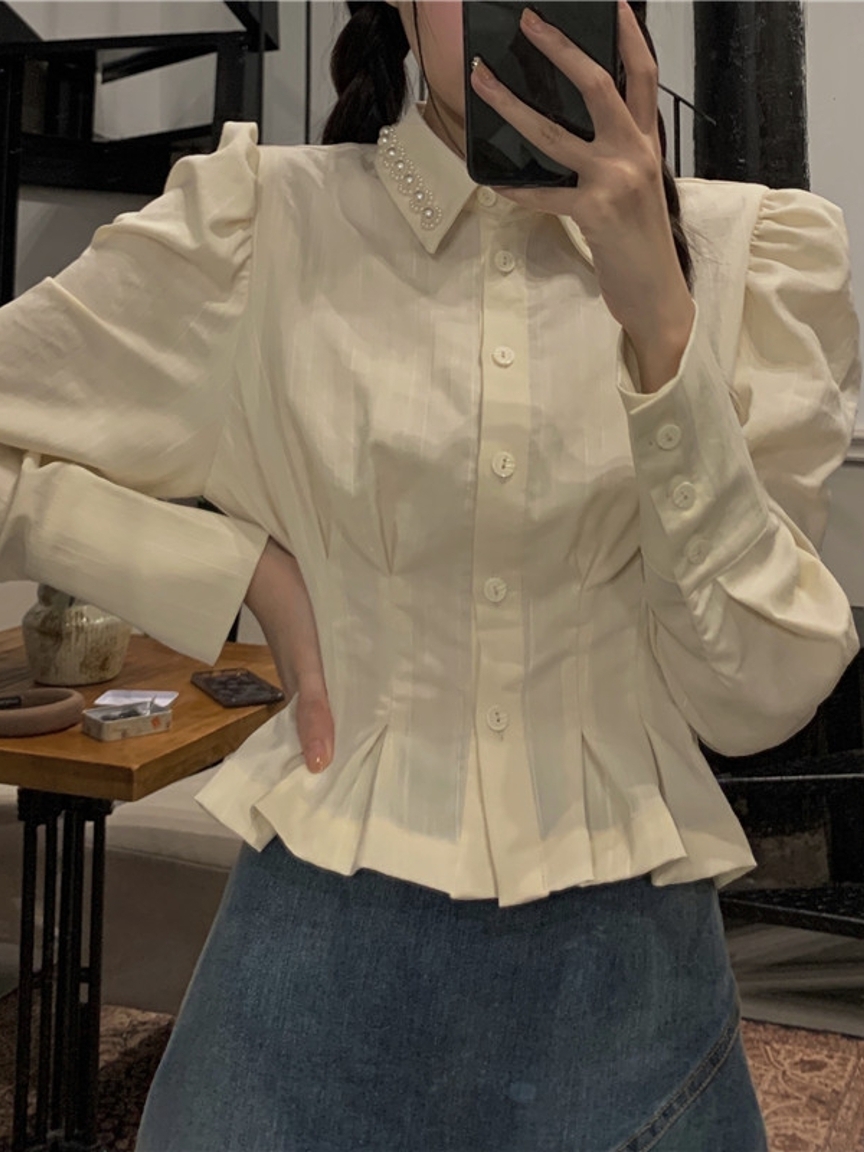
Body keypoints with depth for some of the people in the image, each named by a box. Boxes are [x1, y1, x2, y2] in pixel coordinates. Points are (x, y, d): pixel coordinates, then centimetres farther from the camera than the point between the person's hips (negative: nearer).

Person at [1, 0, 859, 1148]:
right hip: (325, 951, 0)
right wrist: (240, 564, -8)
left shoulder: (752, 247, -3)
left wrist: (658, 317, -18)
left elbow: (759, 690, -9)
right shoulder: (258, 222, -5)